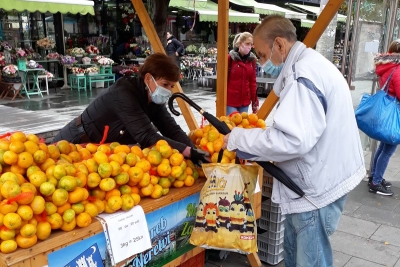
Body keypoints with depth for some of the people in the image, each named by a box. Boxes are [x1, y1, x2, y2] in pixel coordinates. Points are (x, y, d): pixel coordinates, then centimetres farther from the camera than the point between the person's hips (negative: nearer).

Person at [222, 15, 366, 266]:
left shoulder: (303, 74, -21)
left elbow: (294, 140, -31)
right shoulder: (311, 64, 13)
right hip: (317, 179, 11)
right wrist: (255, 136, 9)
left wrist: (240, 139, -19)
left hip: (317, 186, -10)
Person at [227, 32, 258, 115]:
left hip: (245, 101, 4)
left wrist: (255, 102, 7)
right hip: (230, 100, -4)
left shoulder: (252, 59, 5)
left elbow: (253, 82, 9)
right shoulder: (230, 58, -6)